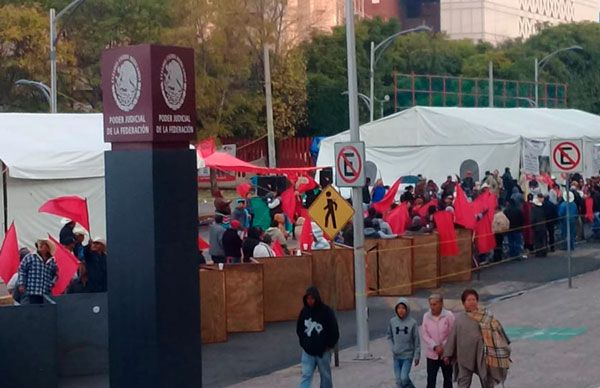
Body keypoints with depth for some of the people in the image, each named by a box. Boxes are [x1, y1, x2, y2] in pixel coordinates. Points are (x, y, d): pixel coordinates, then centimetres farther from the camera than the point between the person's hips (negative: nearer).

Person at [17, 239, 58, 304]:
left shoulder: (52, 261, 13)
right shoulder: (29, 257, 3)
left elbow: (55, 275, 23)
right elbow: (21, 270, 1)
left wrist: (52, 284, 6)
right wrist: (21, 284, -8)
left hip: (45, 294, 4)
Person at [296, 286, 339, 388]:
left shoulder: (326, 311, -11)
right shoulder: (304, 311, 0)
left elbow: (334, 331, -8)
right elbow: (299, 329, 14)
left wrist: (329, 346, -8)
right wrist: (303, 343, 6)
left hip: (323, 351, -2)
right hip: (308, 351, 2)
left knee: (325, 376, 10)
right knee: (306, 375, -5)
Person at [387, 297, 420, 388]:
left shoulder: (412, 323, -10)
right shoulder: (392, 321, -3)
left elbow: (417, 340, -5)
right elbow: (389, 337, 10)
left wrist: (417, 356, -4)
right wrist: (392, 348, -4)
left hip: (408, 355, -3)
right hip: (396, 356, 3)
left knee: (404, 377, -14)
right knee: (398, 380, 6)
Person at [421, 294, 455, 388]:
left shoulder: (449, 315, -8)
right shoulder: (426, 316, -1)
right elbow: (424, 334, -5)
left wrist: (443, 347, -14)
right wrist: (435, 347, -17)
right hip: (431, 354, 1)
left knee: (448, 379, 10)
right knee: (431, 380, 2)